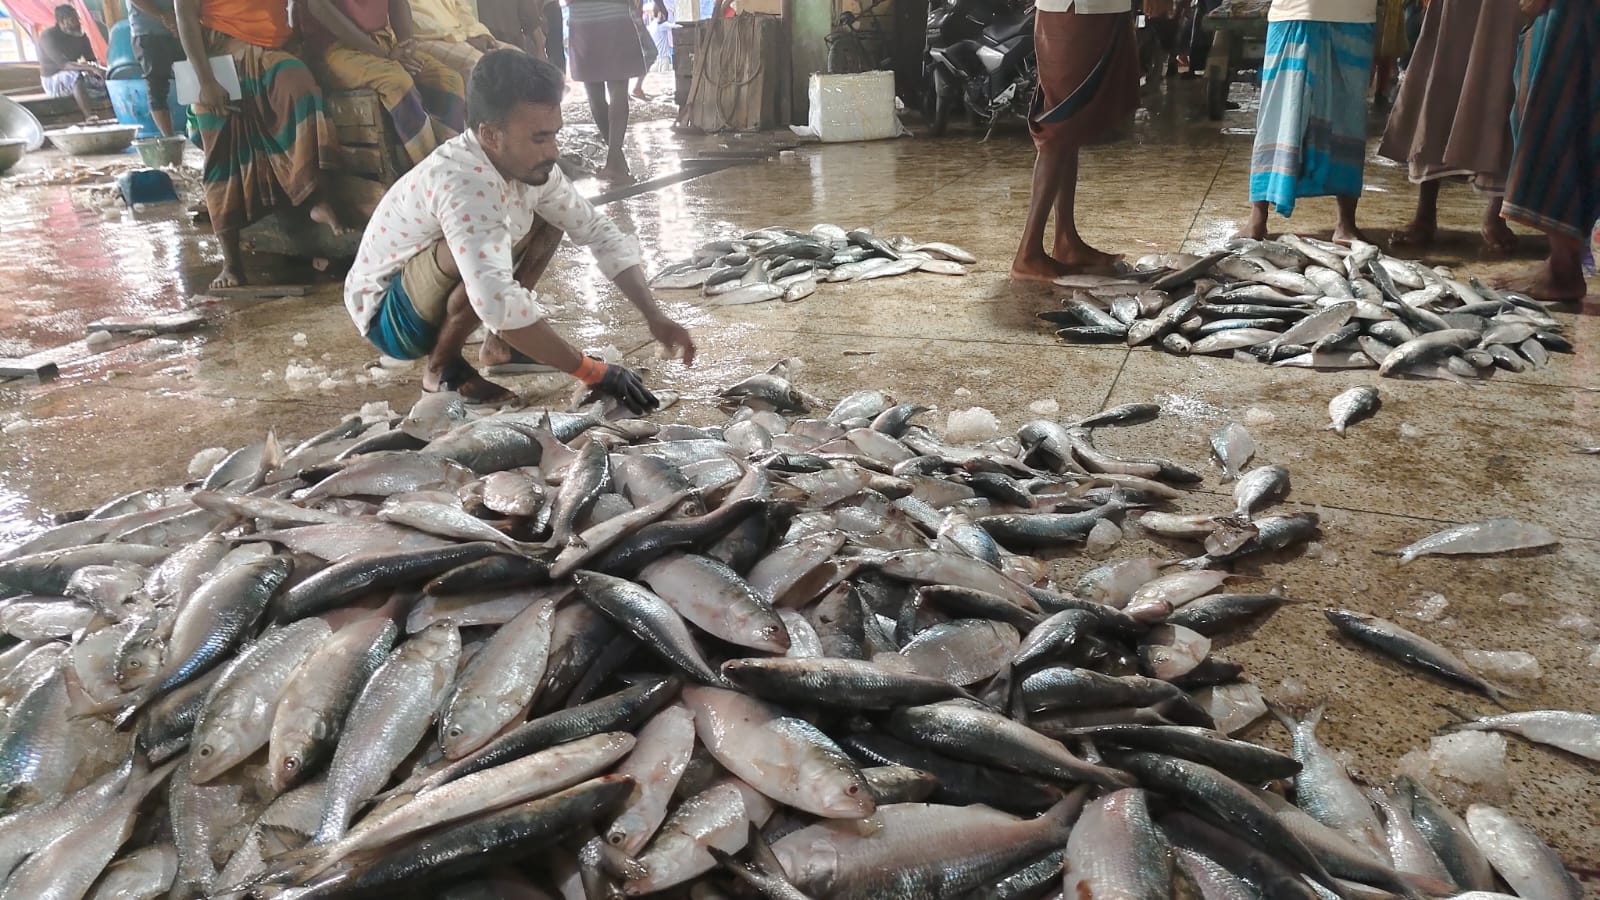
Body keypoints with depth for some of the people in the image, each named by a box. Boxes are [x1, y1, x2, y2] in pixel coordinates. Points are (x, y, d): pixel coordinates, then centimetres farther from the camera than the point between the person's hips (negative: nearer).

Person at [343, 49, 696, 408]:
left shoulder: (528, 164, -11)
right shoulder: (460, 182, -35)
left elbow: (600, 232, -3)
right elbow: (497, 302, -47)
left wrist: (654, 316, -14)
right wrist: (594, 372, -41)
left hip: (434, 302, 8)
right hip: (387, 316, -8)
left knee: (550, 219, 2)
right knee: (482, 257, -35)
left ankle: (500, 344, 7)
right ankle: (442, 368, -10)